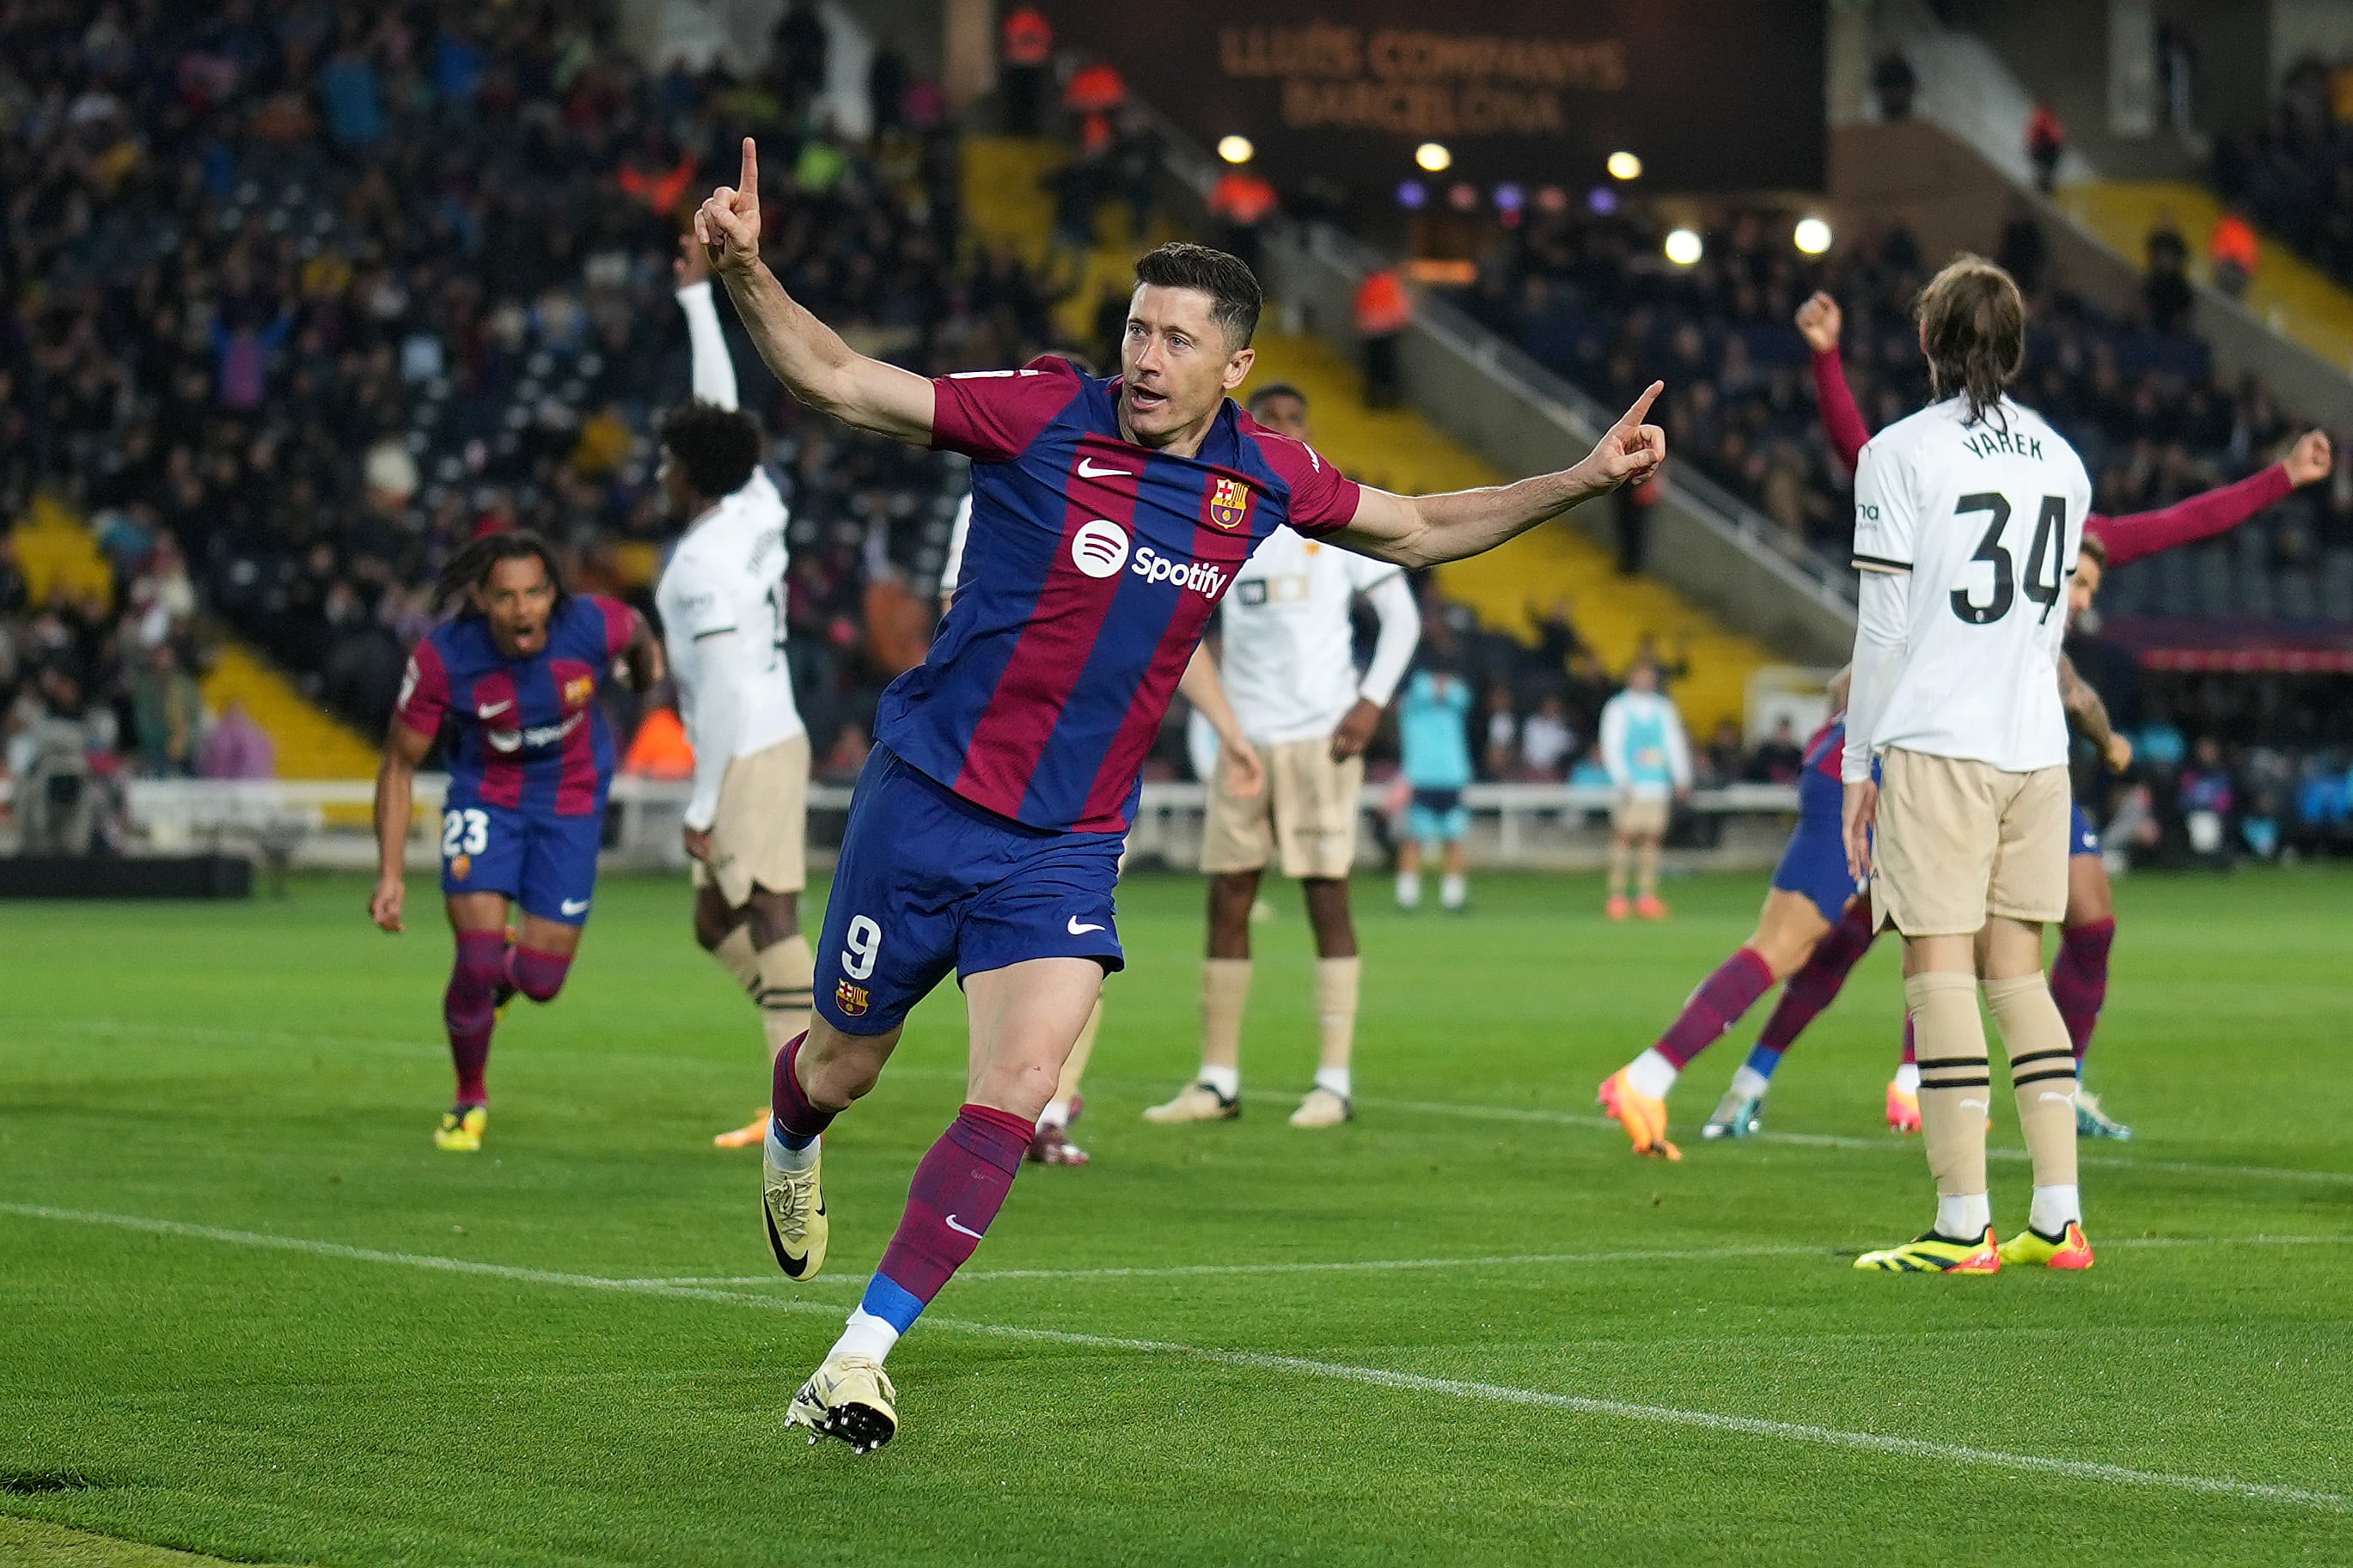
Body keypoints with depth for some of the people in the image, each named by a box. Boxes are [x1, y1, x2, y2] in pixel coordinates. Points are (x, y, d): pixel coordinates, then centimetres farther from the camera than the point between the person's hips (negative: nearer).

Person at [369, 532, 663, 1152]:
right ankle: (469, 1103, 13)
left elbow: (638, 634, 2)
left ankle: (503, 977, 40)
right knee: (478, 961, -15)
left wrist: (648, 676, 25)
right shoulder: (442, 659, -26)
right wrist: (390, 875, -19)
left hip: (571, 801, 1)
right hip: (485, 794, -1)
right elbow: (399, 765, -14)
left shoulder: (591, 625, -25)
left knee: (541, 980, 0)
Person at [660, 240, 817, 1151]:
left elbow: (725, 691, -20)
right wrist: (697, 297, 30)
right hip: (769, 741, 10)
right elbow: (720, 406, 22)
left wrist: (700, 805, -15)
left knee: (769, 921, -13)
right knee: (718, 922, 15)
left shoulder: (705, 562, -17)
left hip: (749, 757, -10)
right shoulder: (753, 511, 7)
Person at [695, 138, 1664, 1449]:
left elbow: (1419, 528, 18)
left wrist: (1581, 481, 11)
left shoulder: (1264, 480, 0)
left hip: (1071, 840, 2)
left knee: (1020, 1087, -17)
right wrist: (746, 272, -27)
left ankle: (863, 1354, -12)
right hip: (928, 796, -2)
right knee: (845, 1064, 12)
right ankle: (792, 1142, 51)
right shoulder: (1042, 416, -11)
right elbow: (840, 382, -11)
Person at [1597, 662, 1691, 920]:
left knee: (1652, 838, -1)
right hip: (1629, 787, -4)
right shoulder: (1618, 708, 4)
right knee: (1624, 836, -9)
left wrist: (1682, 779, 6)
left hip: (1657, 784, 4)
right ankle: (1617, 896, -9)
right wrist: (1622, 780, -14)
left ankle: (1647, 896, 0)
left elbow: (1675, 743, 17)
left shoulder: (1664, 710, 17)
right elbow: (1611, 747, -3)